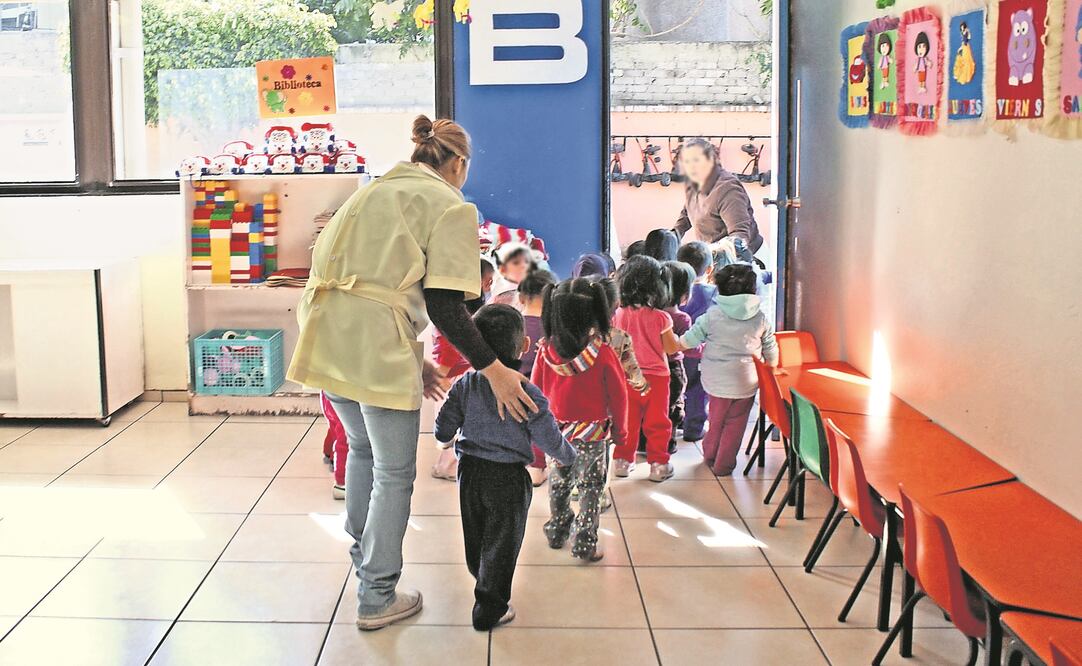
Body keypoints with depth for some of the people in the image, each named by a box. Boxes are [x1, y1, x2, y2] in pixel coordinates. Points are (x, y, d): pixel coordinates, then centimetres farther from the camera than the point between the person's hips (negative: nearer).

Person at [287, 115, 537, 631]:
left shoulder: (373, 191, 22)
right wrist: (493, 369, -10)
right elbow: (443, 304, -13)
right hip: (376, 346, -8)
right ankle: (377, 598, 16)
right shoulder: (451, 206, -2)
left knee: (362, 448, 28)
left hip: (327, 334, 8)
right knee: (394, 473, 8)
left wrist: (410, 357, 23)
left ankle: (363, 555, 45)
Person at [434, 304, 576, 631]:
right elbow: (549, 439, -13)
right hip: (508, 478, -4)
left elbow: (442, 432, -4)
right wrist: (568, 457, 8)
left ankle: (485, 583, 45)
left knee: (475, 537, 23)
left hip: (470, 472, 4)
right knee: (501, 544, 10)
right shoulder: (527, 393, -20)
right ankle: (490, 609, 18)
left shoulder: (465, 385, -9)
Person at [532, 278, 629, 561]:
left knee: (558, 484, 21)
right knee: (591, 487, 10)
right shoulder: (603, 354, -18)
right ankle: (585, 543, 12)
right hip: (593, 434, -3)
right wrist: (620, 432, 7)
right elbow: (618, 397, -9)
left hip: (555, 432, 3)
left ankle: (557, 533, 36)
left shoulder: (546, 351, -11)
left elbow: (536, 392, -1)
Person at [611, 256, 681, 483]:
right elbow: (671, 348, -6)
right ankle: (658, 463, 12)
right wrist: (674, 337, 13)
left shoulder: (619, 315, -7)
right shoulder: (661, 317, -14)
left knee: (628, 420, 14)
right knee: (657, 422, 8)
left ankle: (622, 460, 20)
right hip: (656, 376, -2)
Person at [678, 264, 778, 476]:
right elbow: (771, 351, 6)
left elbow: (688, 340, -3)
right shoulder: (761, 318, -2)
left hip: (717, 381, 0)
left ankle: (710, 455, 37)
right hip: (747, 382, 0)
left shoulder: (712, 315, -8)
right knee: (735, 424, 11)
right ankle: (723, 464, 17)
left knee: (717, 421, 19)